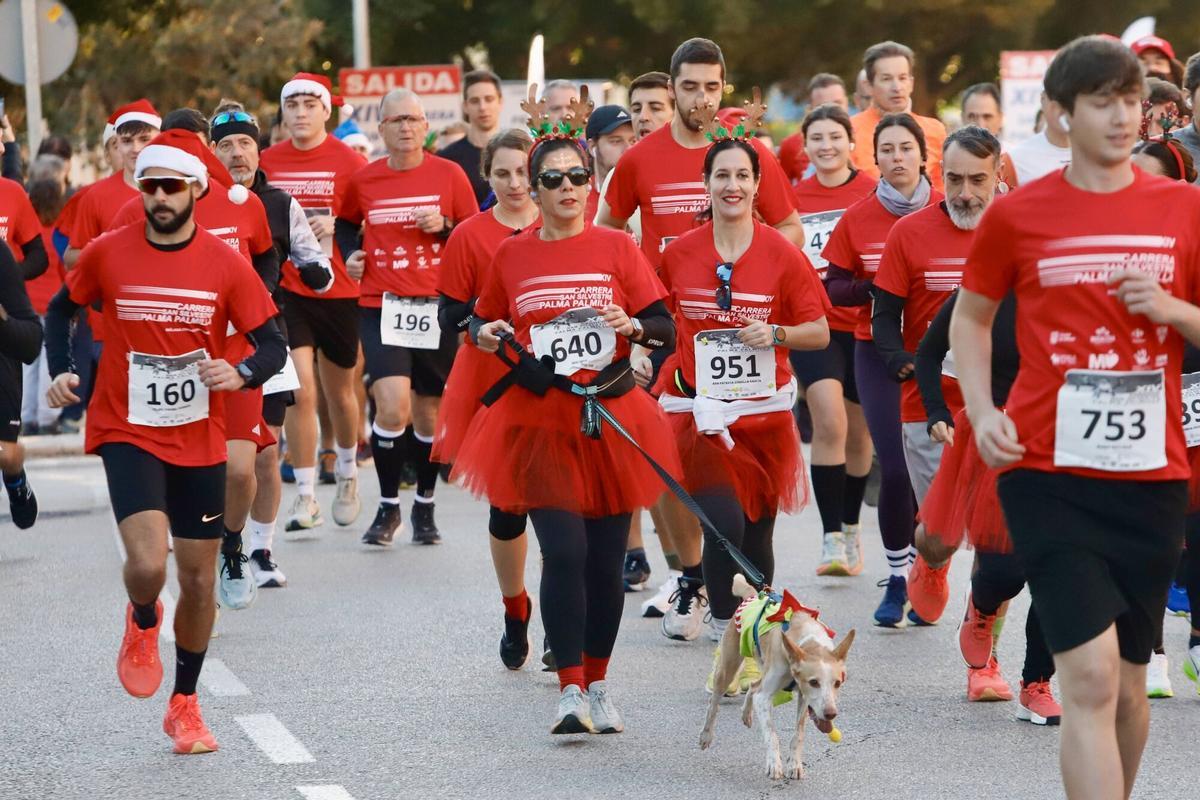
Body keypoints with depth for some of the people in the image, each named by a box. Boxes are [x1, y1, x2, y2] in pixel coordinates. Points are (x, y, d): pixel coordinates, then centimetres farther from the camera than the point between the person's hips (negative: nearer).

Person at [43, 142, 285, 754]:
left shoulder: (225, 264, -6)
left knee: (198, 578, 9)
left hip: (200, 440, 2)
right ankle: (142, 624, 17)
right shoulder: (108, 254, -5)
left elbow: (273, 347, -3)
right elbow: (61, 309, 13)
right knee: (147, 564, -21)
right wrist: (60, 371, -2)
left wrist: (241, 373, -24)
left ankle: (184, 705, 29)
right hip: (127, 434, -2)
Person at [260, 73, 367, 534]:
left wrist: (335, 224, -19)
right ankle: (305, 496, -5)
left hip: (338, 292, 0)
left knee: (339, 393, 14)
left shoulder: (349, 163, -4)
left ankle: (346, 475, 39)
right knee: (300, 392, -12)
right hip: (287, 292, 0)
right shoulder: (267, 163, 3)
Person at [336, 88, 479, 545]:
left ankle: (424, 507, 29)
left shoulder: (449, 175, 1)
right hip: (381, 306, -1)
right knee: (393, 406, -16)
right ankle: (388, 506, 2)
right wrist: (350, 254, 5)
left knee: (428, 414, 9)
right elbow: (346, 223, 23)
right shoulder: (363, 181, 3)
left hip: (436, 307, 1)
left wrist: (445, 227, -11)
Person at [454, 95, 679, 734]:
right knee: (563, 552, -13)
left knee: (606, 558, 5)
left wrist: (630, 325, -19)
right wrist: (486, 335, -4)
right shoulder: (512, 255, 5)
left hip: (611, 417, 1)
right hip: (540, 419, -1)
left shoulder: (616, 247, 2)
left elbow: (665, 327, 1)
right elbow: (484, 321, 19)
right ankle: (570, 691, -8)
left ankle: (598, 685, 21)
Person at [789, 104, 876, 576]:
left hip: (865, 325, 0)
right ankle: (831, 536, -13)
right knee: (829, 422, -18)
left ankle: (850, 528, 31)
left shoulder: (874, 193, -2)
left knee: (858, 432, 11)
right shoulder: (794, 199, 3)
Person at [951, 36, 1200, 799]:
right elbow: (971, 316, 13)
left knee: (1129, 684, 12)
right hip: (1050, 474, -2)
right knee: (1091, 678, -13)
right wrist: (982, 411, -1)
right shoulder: (1019, 215, -1)